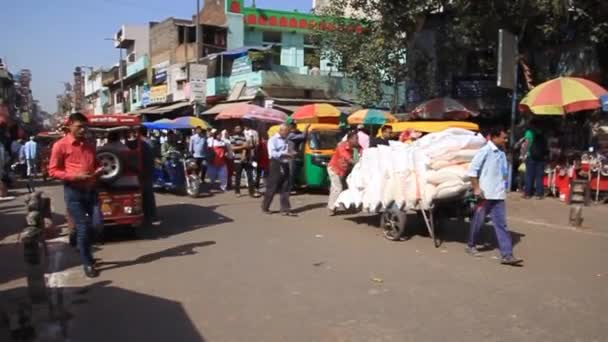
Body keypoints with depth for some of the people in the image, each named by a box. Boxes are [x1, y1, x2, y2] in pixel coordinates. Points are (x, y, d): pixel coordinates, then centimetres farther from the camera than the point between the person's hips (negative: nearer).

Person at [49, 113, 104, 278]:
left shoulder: (89, 145, 12)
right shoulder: (60, 145, -6)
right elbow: (53, 171, -6)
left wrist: (98, 171, 0)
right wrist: (75, 176, -19)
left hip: (91, 189, 5)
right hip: (73, 191, -5)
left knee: (97, 224, 0)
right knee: (83, 227, -2)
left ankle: (84, 250, 29)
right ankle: (87, 263, 14)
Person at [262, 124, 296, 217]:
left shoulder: (285, 140, 15)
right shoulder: (273, 140, -5)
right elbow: (273, 153, -16)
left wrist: (291, 154, 2)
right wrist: (285, 154, -19)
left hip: (285, 165, 6)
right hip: (276, 165, -6)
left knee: (285, 189, 4)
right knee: (272, 188, 1)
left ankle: (285, 209, 6)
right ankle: (265, 207, 18)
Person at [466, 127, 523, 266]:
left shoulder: (501, 152, 10)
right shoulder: (485, 151, -11)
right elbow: (473, 170, -14)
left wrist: (504, 186, 17)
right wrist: (476, 188, -17)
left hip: (499, 194, 6)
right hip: (485, 194, -6)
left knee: (501, 224, 2)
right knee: (478, 221, 9)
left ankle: (507, 255, 0)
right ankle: (471, 246, 28)